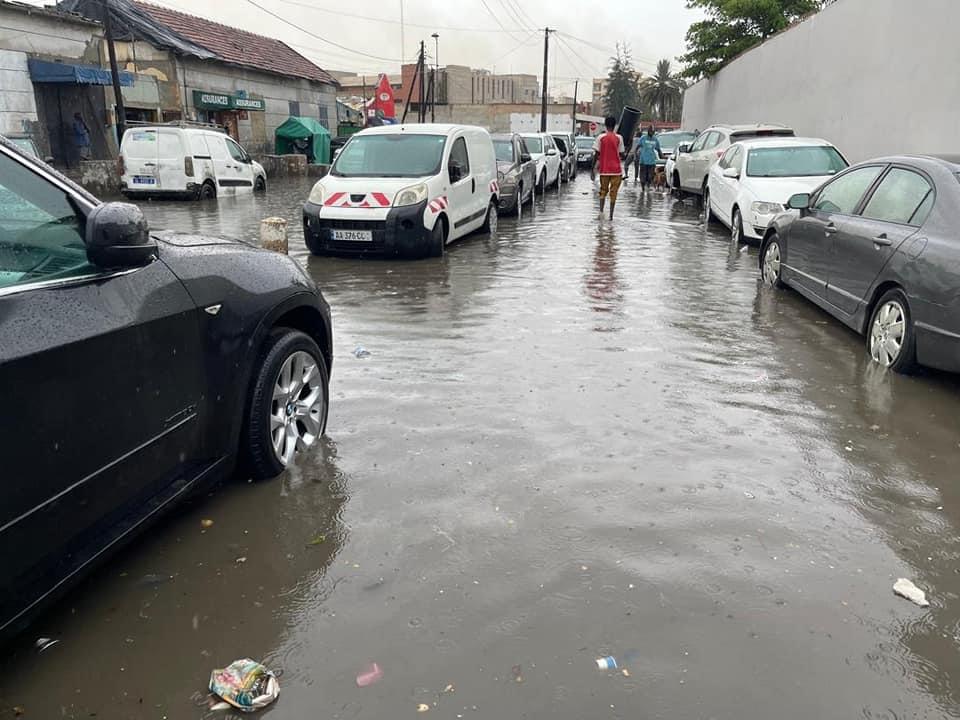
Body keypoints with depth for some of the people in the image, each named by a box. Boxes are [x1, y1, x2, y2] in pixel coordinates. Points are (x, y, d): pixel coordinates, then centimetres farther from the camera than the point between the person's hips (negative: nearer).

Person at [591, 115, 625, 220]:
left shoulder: (601, 138, -3)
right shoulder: (619, 138, -3)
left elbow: (596, 155, -4)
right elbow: (621, 155, -1)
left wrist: (593, 168, 1)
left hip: (604, 169, 1)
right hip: (616, 170, -1)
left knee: (603, 191, 14)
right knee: (613, 192, 6)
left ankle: (601, 211, -3)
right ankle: (611, 215, 4)